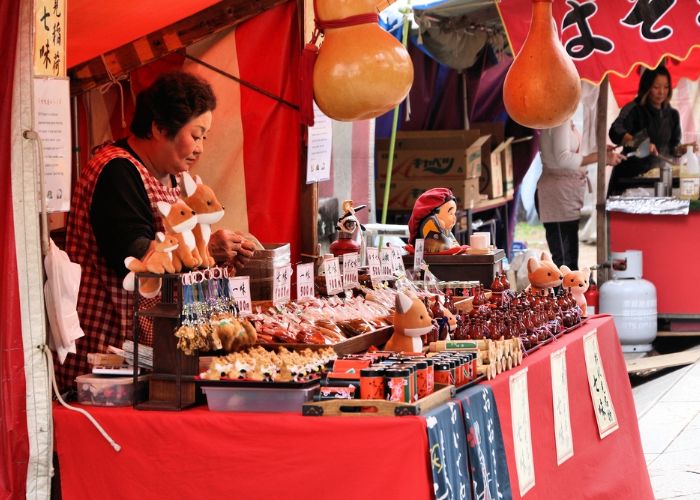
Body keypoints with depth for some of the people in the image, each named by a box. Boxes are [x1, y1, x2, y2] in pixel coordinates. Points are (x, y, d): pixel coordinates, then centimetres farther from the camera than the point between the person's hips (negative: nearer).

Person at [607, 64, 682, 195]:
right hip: (629, 178, -4)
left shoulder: (672, 114, 10)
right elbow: (615, 132, -26)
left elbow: (673, 148, 14)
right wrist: (637, 142, -43)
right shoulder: (634, 110, -8)